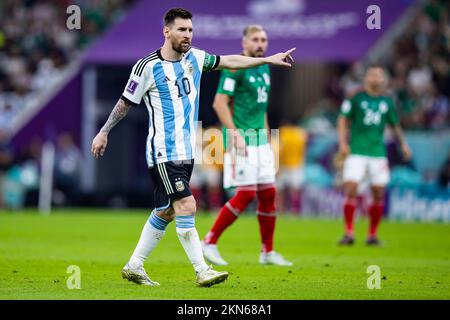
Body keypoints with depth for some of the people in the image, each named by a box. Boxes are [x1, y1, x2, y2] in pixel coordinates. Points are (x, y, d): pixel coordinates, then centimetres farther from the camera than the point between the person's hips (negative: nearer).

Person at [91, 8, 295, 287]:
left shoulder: (195, 58, 7)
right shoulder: (148, 66, -11)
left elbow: (229, 61, 20)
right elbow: (126, 102, 0)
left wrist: (269, 59, 21)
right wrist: (104, 132, 5)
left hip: (186, 153, 7)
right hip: (163, 153, -7)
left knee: (165, 212, 11)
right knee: (187, 207, -15)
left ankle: (134, 267, 20)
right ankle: (202, 271, -12)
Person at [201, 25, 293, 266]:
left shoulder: (264, 68, 15)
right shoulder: (235, 67, -11)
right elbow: (220, 102, -17)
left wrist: (267, 139, 21)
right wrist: (235, 134, -23)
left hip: (259, 139, 8)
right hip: (241, 137, -8)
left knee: (268, 193, 7)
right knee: (246, 194, -13)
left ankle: (268, 252, 15)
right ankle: (209, 243, -5)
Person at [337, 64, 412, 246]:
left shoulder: (387, 102, 11)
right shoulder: (356, 98, 1)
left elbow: (395, 125, 21)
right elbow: (343, 120, 2)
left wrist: (403, 144, 10)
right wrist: (343, 143, -8)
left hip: (378, 153, 3)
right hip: (356, 152, -3)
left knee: (378, 195, 2)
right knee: (351, 191, -12)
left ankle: (372, 235, 13)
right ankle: (349, 234, -6)